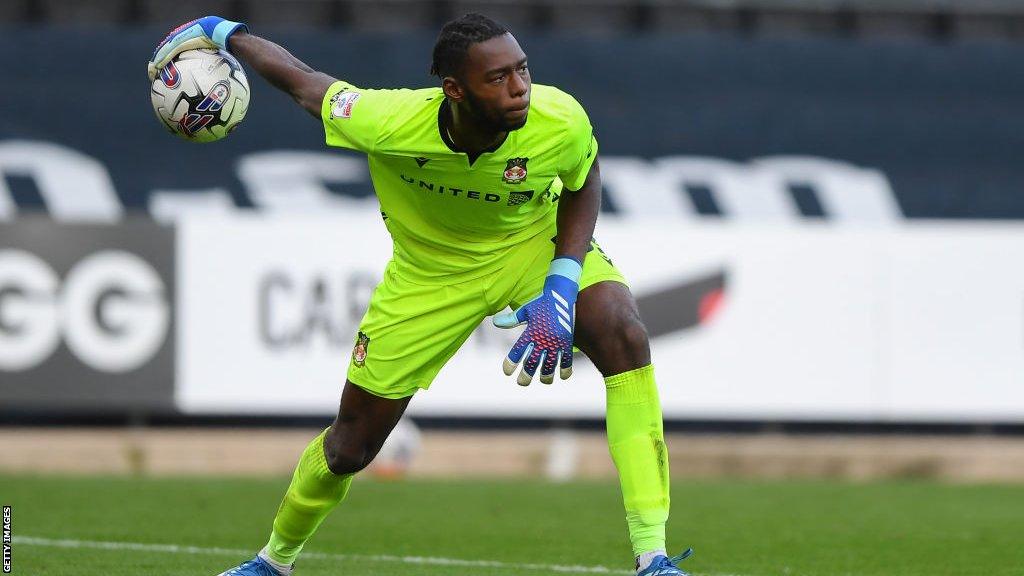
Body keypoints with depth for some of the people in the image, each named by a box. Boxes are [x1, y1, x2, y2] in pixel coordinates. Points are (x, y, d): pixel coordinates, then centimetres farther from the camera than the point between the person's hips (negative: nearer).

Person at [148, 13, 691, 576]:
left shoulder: (560, 123, -31)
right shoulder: (384, 122, -35)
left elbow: (582, 185, -7)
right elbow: (302, 83, -15)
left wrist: (562, 286, -21)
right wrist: (221, 32, -2)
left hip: (537, 243, 0)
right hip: (429, 271, 0)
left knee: (623, 335, -31)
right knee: (350, 446, 5)